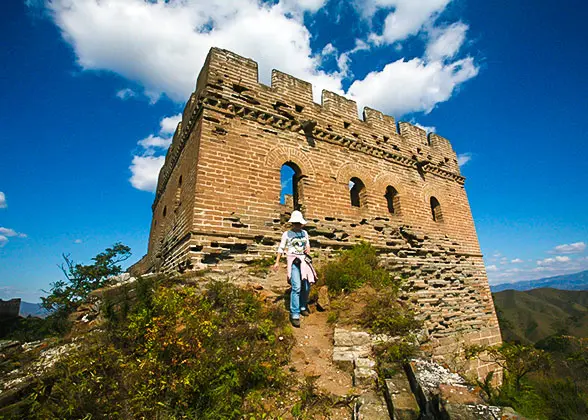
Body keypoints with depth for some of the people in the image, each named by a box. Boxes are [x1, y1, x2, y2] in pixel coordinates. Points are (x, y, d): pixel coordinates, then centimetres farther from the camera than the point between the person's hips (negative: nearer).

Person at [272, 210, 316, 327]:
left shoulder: (304, 233, 11)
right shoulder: (287, 234, -1)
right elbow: (281, 248, 0)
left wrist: (308, 248, -2)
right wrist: (277, 262, -7)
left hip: (304, 260, 5)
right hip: (293, 261, -5)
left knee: (307, 286, 9)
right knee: (296, 287, -17)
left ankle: (303, 307, 32)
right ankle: (295, 315, -11)